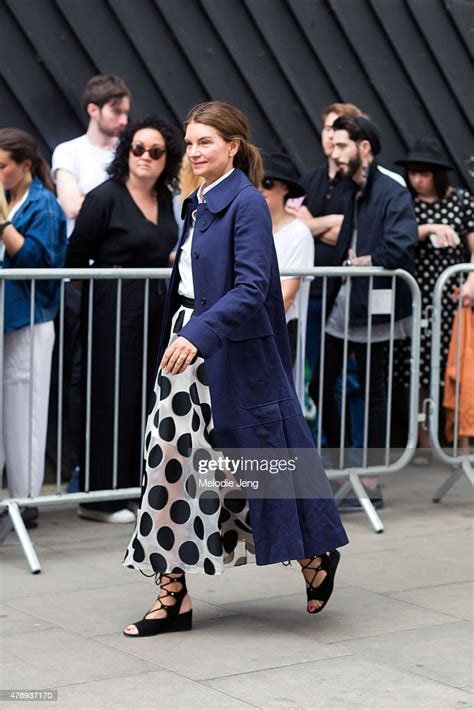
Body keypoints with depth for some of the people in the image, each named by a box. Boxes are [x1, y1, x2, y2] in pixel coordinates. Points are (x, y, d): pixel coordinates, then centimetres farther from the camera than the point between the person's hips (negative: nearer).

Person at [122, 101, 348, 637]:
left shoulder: (248, 204, -12)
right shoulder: (198, 204, 14)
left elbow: (252, 287, -22)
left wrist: (198, 335, -32)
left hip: (235, 360, -8)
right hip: (187, 348, 8)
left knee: (249, 462, 3)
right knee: (169, 464, 2)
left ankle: (316, 554, 27)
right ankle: (172, 596, 7)